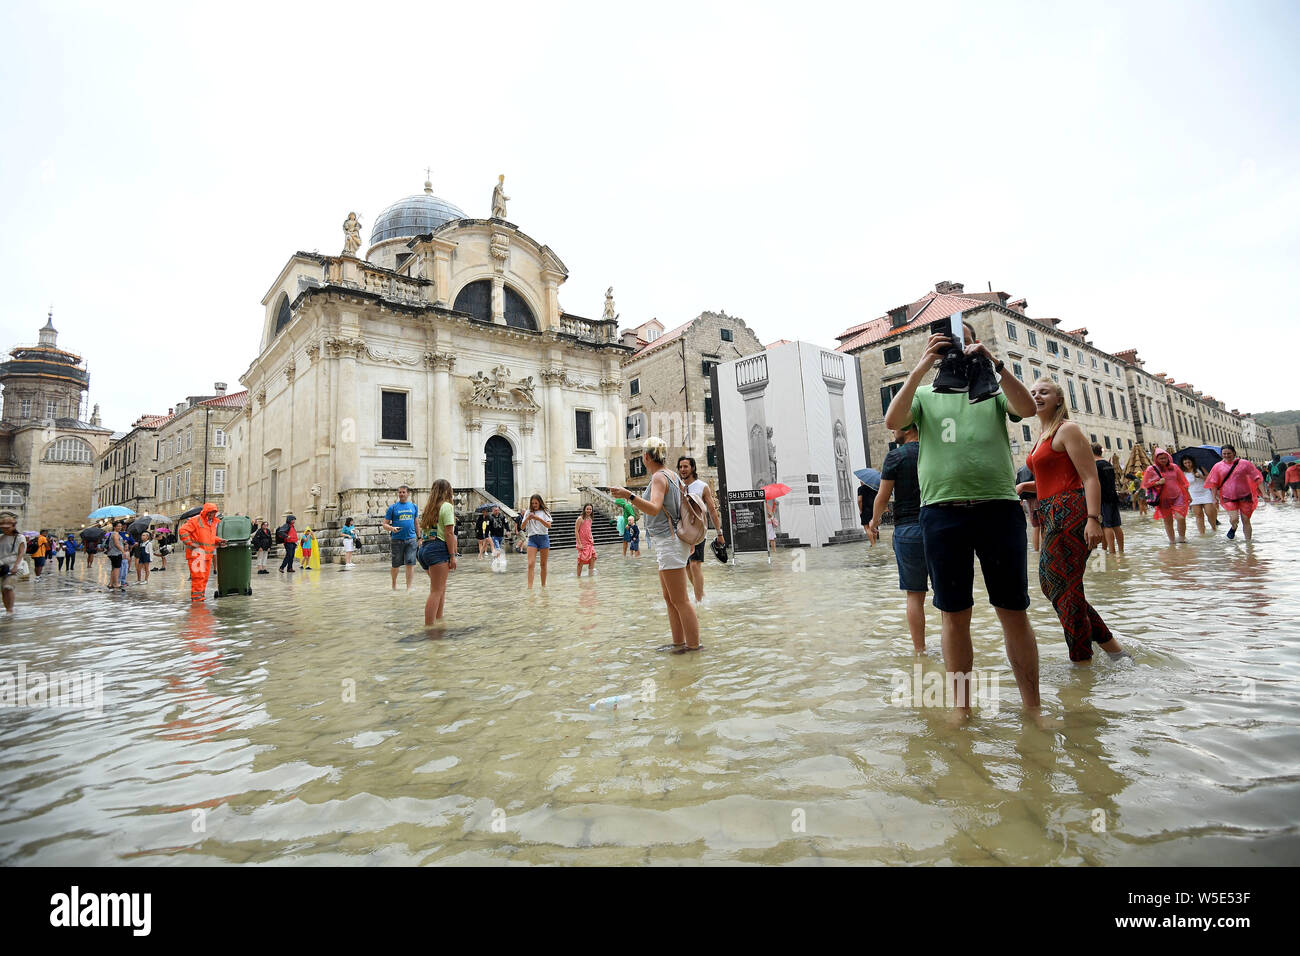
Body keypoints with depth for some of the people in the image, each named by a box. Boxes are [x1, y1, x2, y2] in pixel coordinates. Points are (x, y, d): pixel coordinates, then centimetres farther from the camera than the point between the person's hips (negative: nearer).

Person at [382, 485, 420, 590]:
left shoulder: (413, 506, 9)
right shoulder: (392, 507, 1)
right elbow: (385, 524, 2)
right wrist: (392, 528, -19)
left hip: (411, 539, 1)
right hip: (397, 540, -1)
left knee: (410, 564, -4)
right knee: (396, 565, 9)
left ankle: (408, 587, 1)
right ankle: (394, 583, 32)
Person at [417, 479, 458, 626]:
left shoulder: (429, 507, 17)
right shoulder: (446, 506, -4)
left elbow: (422, 530, 14)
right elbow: (449, 533, -10)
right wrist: (452, 556, -10)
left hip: (424, 547, 8)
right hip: (439, 548, -8)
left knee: (441, 588, 19)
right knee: (436, 592, -8)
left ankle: (439, 620, 24)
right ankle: (429, 626, -11)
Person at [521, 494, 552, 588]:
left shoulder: (545, 512, 4)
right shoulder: (528, 513, 10)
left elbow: (549, 525, -9)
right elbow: (522, 527, 5)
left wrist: (539, 518, -23)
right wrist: (527, 518, -13)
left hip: (543, 537, 0)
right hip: (532, 538, 1)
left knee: (543, 564, 7)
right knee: (530, 564, -13)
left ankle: (543, 585, 19)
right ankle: (530, 586, -17)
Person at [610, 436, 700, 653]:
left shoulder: (659, 477, -15)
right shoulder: (671, 475, 14)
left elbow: (654, 508, -31)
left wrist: (629, 496, -42)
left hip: (669, 543, -11)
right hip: (667, 543, 11)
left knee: (680, 600, -3)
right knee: (669, 599, 16)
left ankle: (693, 645, 4)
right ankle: (679, 642, 24)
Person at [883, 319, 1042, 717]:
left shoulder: (993, 389, 16)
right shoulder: (925, 394, 15)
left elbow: (1027, 408, -4)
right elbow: (893, 421, -5)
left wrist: (995, 364, -13)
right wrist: (921, 368, -11)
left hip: (999, 507, 1)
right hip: (942, 510, 0)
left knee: (1014, 612, 5)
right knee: (954, 614, 6)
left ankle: (1033, 707, 19)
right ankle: (961, 707, 19)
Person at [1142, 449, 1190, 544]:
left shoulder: (1174, 467, 4)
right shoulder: (1151, 469, -3)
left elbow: (1182, 482, 13)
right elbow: (1146, 485, 0)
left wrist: (1188, 496, 16)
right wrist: (1157, 483, -17)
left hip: (1177, 497, 1)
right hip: (1163, 499, -1)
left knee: (1181, 518, -14)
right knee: (1168, 521, 8)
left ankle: (1182, 537, 9)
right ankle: (1171, 540, 23)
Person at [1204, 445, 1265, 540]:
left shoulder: (1244, 463, 1)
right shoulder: (1218, 466, 3)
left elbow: (1256, 478, 2)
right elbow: (1213, 483, 6)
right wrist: (1214, 497, -2)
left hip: (1244, 496, 0)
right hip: (1228, 497, 0)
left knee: (1246, 520, 4)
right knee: (1233, 519, -13)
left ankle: (1248, 541, 15)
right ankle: (1234, 528, 22)